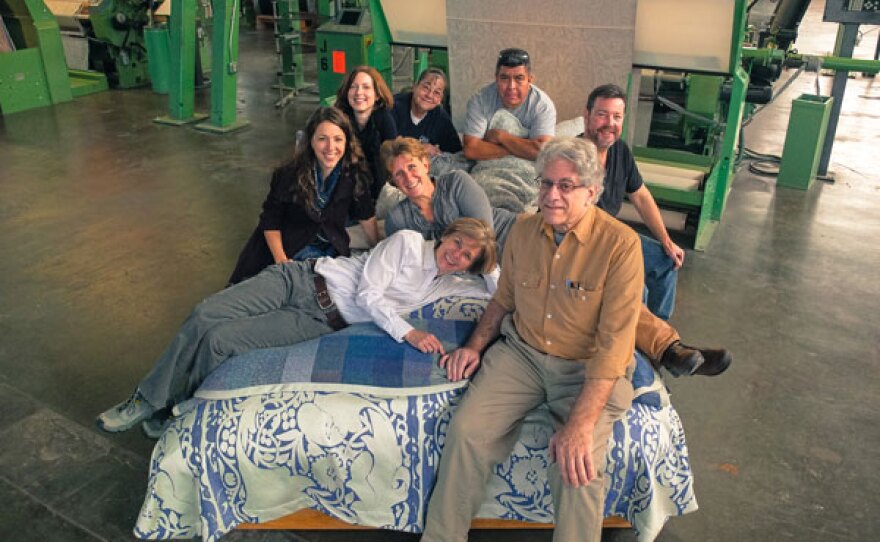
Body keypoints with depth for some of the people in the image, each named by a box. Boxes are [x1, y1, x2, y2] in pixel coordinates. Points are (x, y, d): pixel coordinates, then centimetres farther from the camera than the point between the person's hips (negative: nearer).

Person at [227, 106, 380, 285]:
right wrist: (281, 261, -17)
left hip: (331, 254, 2)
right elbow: (270, 223, -6)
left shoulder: (355, 174, -9)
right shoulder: (288, 175, -14)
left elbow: (367, 216, 2)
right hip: (290, 251, -2)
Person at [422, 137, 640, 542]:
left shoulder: (620, 244, -15)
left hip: (587, 368, -3)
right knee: (466, 432, -17)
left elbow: (615, 339, -20)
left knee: (577, 470, -26)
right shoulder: (523, 230, 2)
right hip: (521, 352, 4)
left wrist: (581, 423, -27)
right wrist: (476, 346, 1)